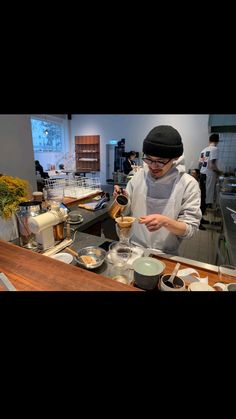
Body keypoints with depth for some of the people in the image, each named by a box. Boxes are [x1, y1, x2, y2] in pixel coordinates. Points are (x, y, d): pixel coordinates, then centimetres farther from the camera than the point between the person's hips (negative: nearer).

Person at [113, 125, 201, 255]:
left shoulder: (188, 184, -11)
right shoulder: (138, 176, -1)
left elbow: (190, 229, -10)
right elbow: (125, 212, 6)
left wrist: (165, 221, -26)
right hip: (134, 248, 2)